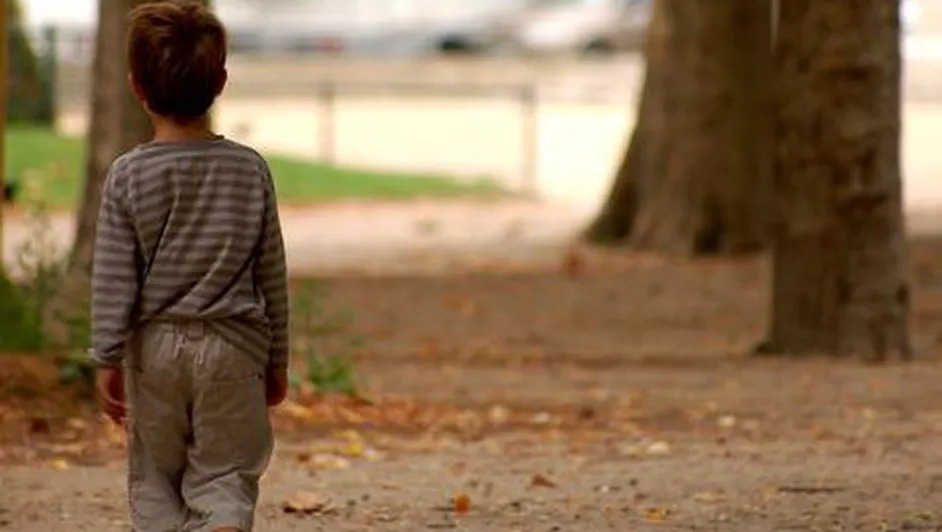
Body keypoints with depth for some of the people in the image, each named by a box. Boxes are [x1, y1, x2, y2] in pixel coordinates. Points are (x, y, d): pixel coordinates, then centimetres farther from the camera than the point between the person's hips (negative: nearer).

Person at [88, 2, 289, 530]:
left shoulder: (129, 175, -7)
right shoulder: (250, 169, -3)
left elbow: (113, 279, -7)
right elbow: (272, 273, 3)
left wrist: (108, 359, 1)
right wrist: (278, 361, 12)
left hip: (156, 348, 0)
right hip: (233, 348, 0)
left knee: (155, 479, 14)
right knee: (225, 478, 4)